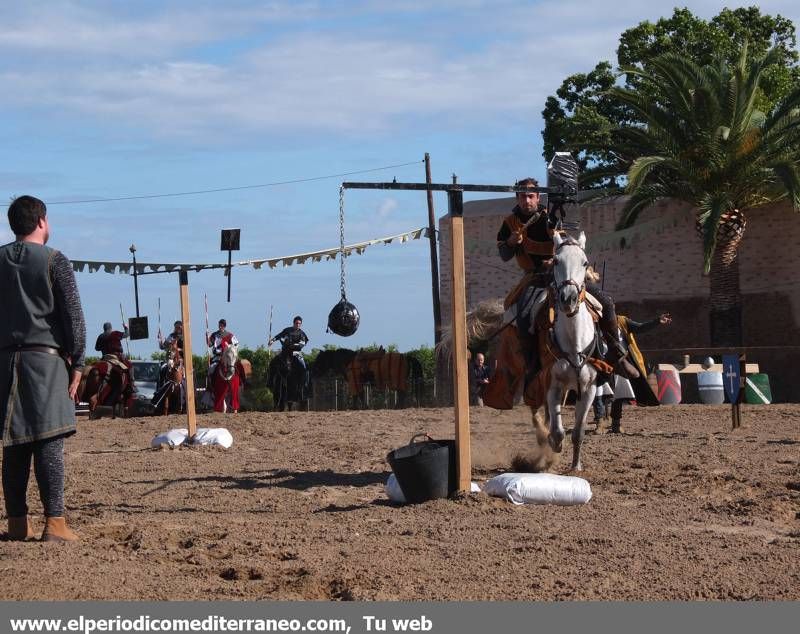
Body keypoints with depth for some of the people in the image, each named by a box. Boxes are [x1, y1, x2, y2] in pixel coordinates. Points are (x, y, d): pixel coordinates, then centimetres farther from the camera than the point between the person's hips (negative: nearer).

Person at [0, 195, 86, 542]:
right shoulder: (55, 261, -3)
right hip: (46, 357, -4)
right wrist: (77, 364, -1)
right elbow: (73, 316, -7)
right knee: (49, 441, -5)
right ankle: (54, 521, -8)